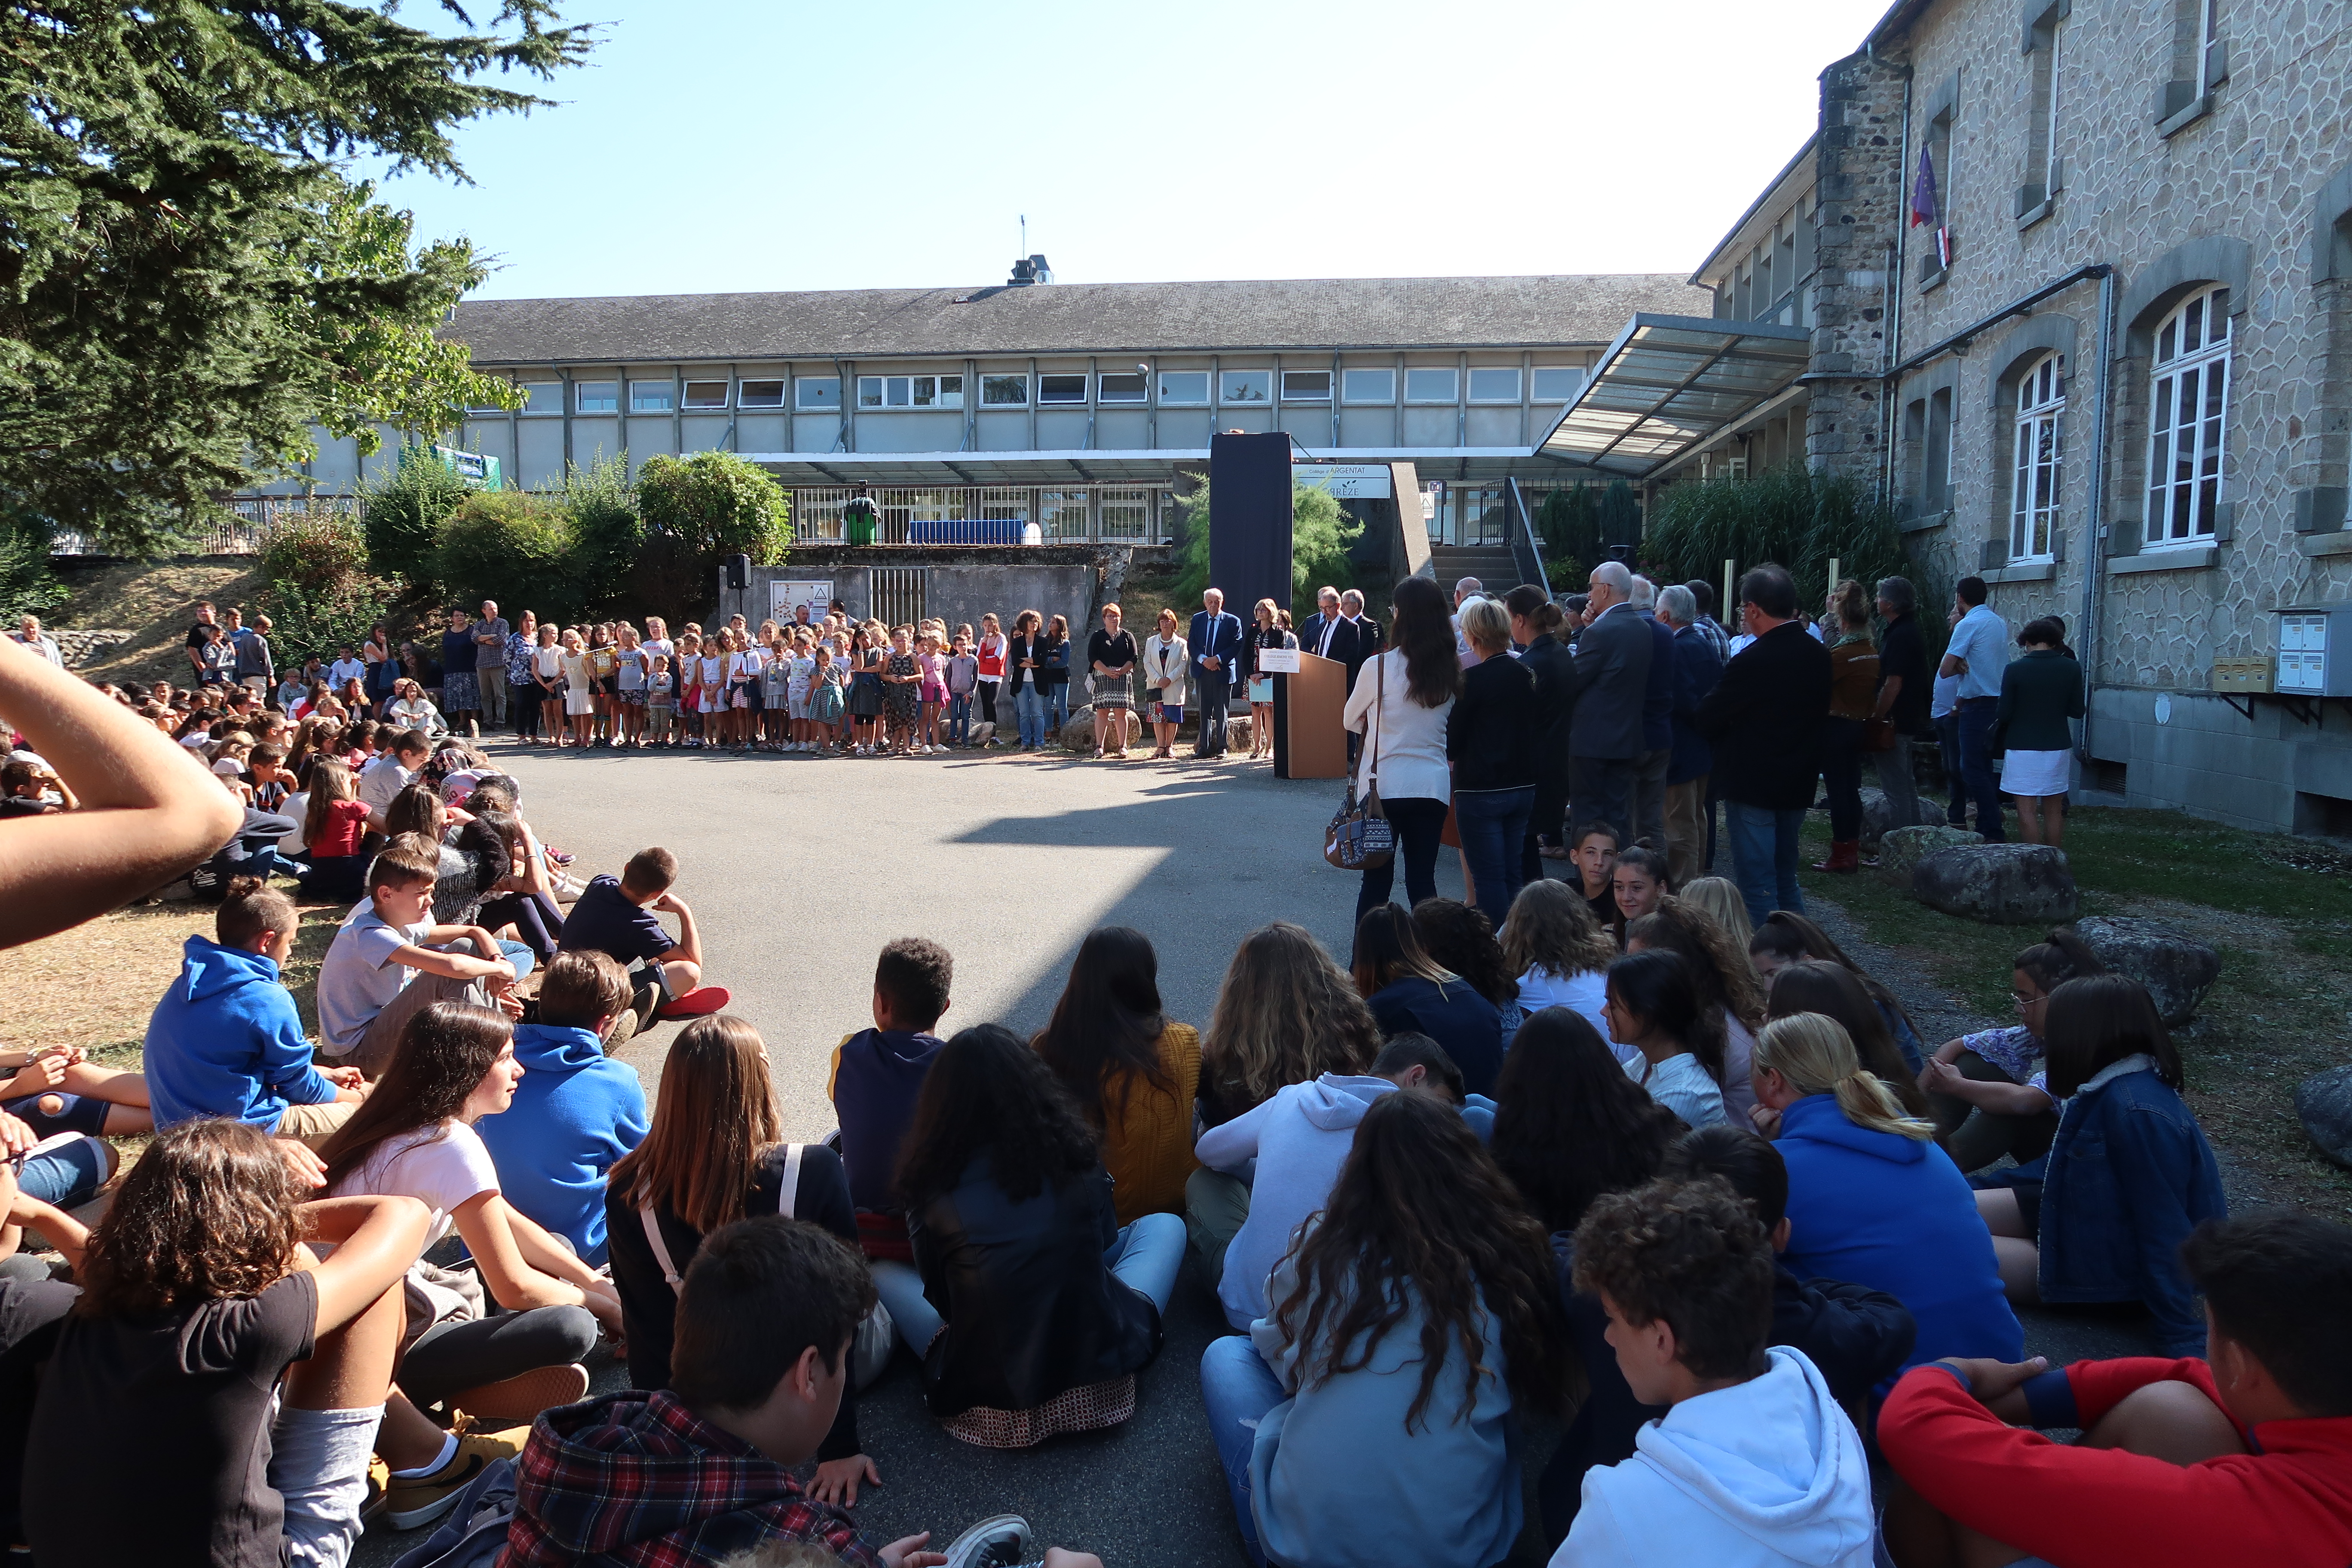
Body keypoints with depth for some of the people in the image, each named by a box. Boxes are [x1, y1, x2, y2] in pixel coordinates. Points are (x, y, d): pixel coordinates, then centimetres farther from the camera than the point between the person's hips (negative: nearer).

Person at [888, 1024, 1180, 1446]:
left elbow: (937, 1291, 6)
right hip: (1099, 1361, 1)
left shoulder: (932, 1187, -10)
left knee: (882, 1273, 22)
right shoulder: (1073, 1150, -8)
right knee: (1164, 1225, 22)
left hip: (984, 1391, -1)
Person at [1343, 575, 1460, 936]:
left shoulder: (1378, 666, -10)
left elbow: (1350, 720, 5)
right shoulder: (1453, 673, 2)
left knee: (1376, 880, 5)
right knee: (1423, 879, 8)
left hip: (1384, 784, -3)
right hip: (1434, 784, 3)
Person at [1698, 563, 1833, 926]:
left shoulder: (1752, 661, -22)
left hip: (1753, 785, -8)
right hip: (1799, 784, 8)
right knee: (1785, 880, 19)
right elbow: (1821, 712, 11)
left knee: (1756, 887, 0)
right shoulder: (1819, 655, 2)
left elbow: (1708, 719, -14)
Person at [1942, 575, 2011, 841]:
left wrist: (1960, 667, 3)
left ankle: (1993, 833, -9)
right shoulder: (1999, 622, 13)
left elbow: (1945, 670, -14)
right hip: (1997, 701, 9)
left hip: (1978, 705, -9)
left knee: (1973, 770, -7)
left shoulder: (1968, 625, -12)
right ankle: (1988, 826, 20)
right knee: (1983, 767, 16)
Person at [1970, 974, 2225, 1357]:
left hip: (2103, 1267, -9)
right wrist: (1978, 1187, 20)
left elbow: (2166, 1233, -28)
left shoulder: (2136, 1112, -30)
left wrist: (2184, 1339, -24)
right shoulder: (2109, 1089, 0)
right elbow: (2066, 1164, 15)